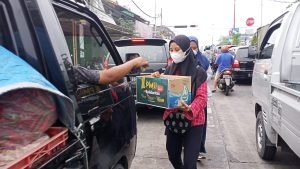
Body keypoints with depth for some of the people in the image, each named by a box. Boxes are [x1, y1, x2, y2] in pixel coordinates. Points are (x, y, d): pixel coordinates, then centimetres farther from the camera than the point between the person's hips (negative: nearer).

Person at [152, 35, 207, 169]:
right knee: (172, 154, 18)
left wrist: (190, 109, -31)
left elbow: (201, 97, -12)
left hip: (192, 121, -4)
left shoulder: (198, 72, -9)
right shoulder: (169, 70, 5)